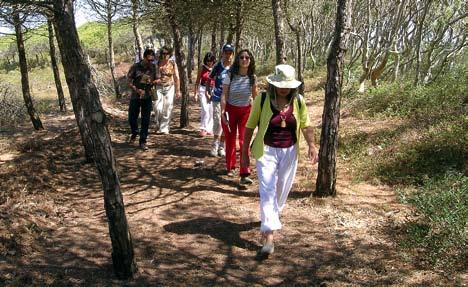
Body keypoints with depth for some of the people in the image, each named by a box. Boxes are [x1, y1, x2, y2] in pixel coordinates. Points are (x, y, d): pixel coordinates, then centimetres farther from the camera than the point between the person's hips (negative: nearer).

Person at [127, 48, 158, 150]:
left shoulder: (153, 67, 1)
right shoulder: (135, 67, -8)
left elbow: (155, 80, 11)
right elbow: (128, 80, -5)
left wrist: (154, 82, -13)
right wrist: (136, 90, -19)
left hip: (147, 97, 1)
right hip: (135, 96, -1)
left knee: (145, 120, -1)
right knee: (132, 118, 7)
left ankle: (143, 142, 8)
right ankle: (134, 133, 38)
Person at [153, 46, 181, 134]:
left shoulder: (173, 64, 1)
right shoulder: (157, 64, -2)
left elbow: (176, 78, 4)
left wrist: (178, 90, 3)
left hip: (169, 88, 1)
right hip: (158, 87, -1)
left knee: (168, 109, -1)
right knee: (158, 108, -8)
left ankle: (164, 128, 9)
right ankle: (158, 125, 19)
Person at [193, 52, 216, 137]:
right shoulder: (203, 68, 2)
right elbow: (197, 81, 6)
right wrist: (195, 93, 3)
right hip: (203, 90, -1)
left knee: (211, 111, 5)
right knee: (205, 110, -10)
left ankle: (209, 129, 18)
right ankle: (203, 129, -2)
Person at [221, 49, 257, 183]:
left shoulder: (252, 77, -5)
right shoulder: (230, 75, -11)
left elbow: (255, 96, 8)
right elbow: (224, 95, -11)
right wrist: (223, 113, -20)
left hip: (246, 111, 1)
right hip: (230, 110, 0)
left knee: (244, 141, -8)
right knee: (230, 140, 12)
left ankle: (244, 175, -11)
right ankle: (230, 167, 32)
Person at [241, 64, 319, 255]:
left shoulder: (298, 101, -3)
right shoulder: (262, 99, -10)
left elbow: (305, 126, 2)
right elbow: (250, 126, -2)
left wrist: (311, 146, -15)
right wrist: (244, 153, 0)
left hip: (289, 152, 3)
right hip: (267, 151, -3)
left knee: (282, 189, 15)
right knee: (267, 191, -10)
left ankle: (272, 216, 43)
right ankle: (268, 236, -11)